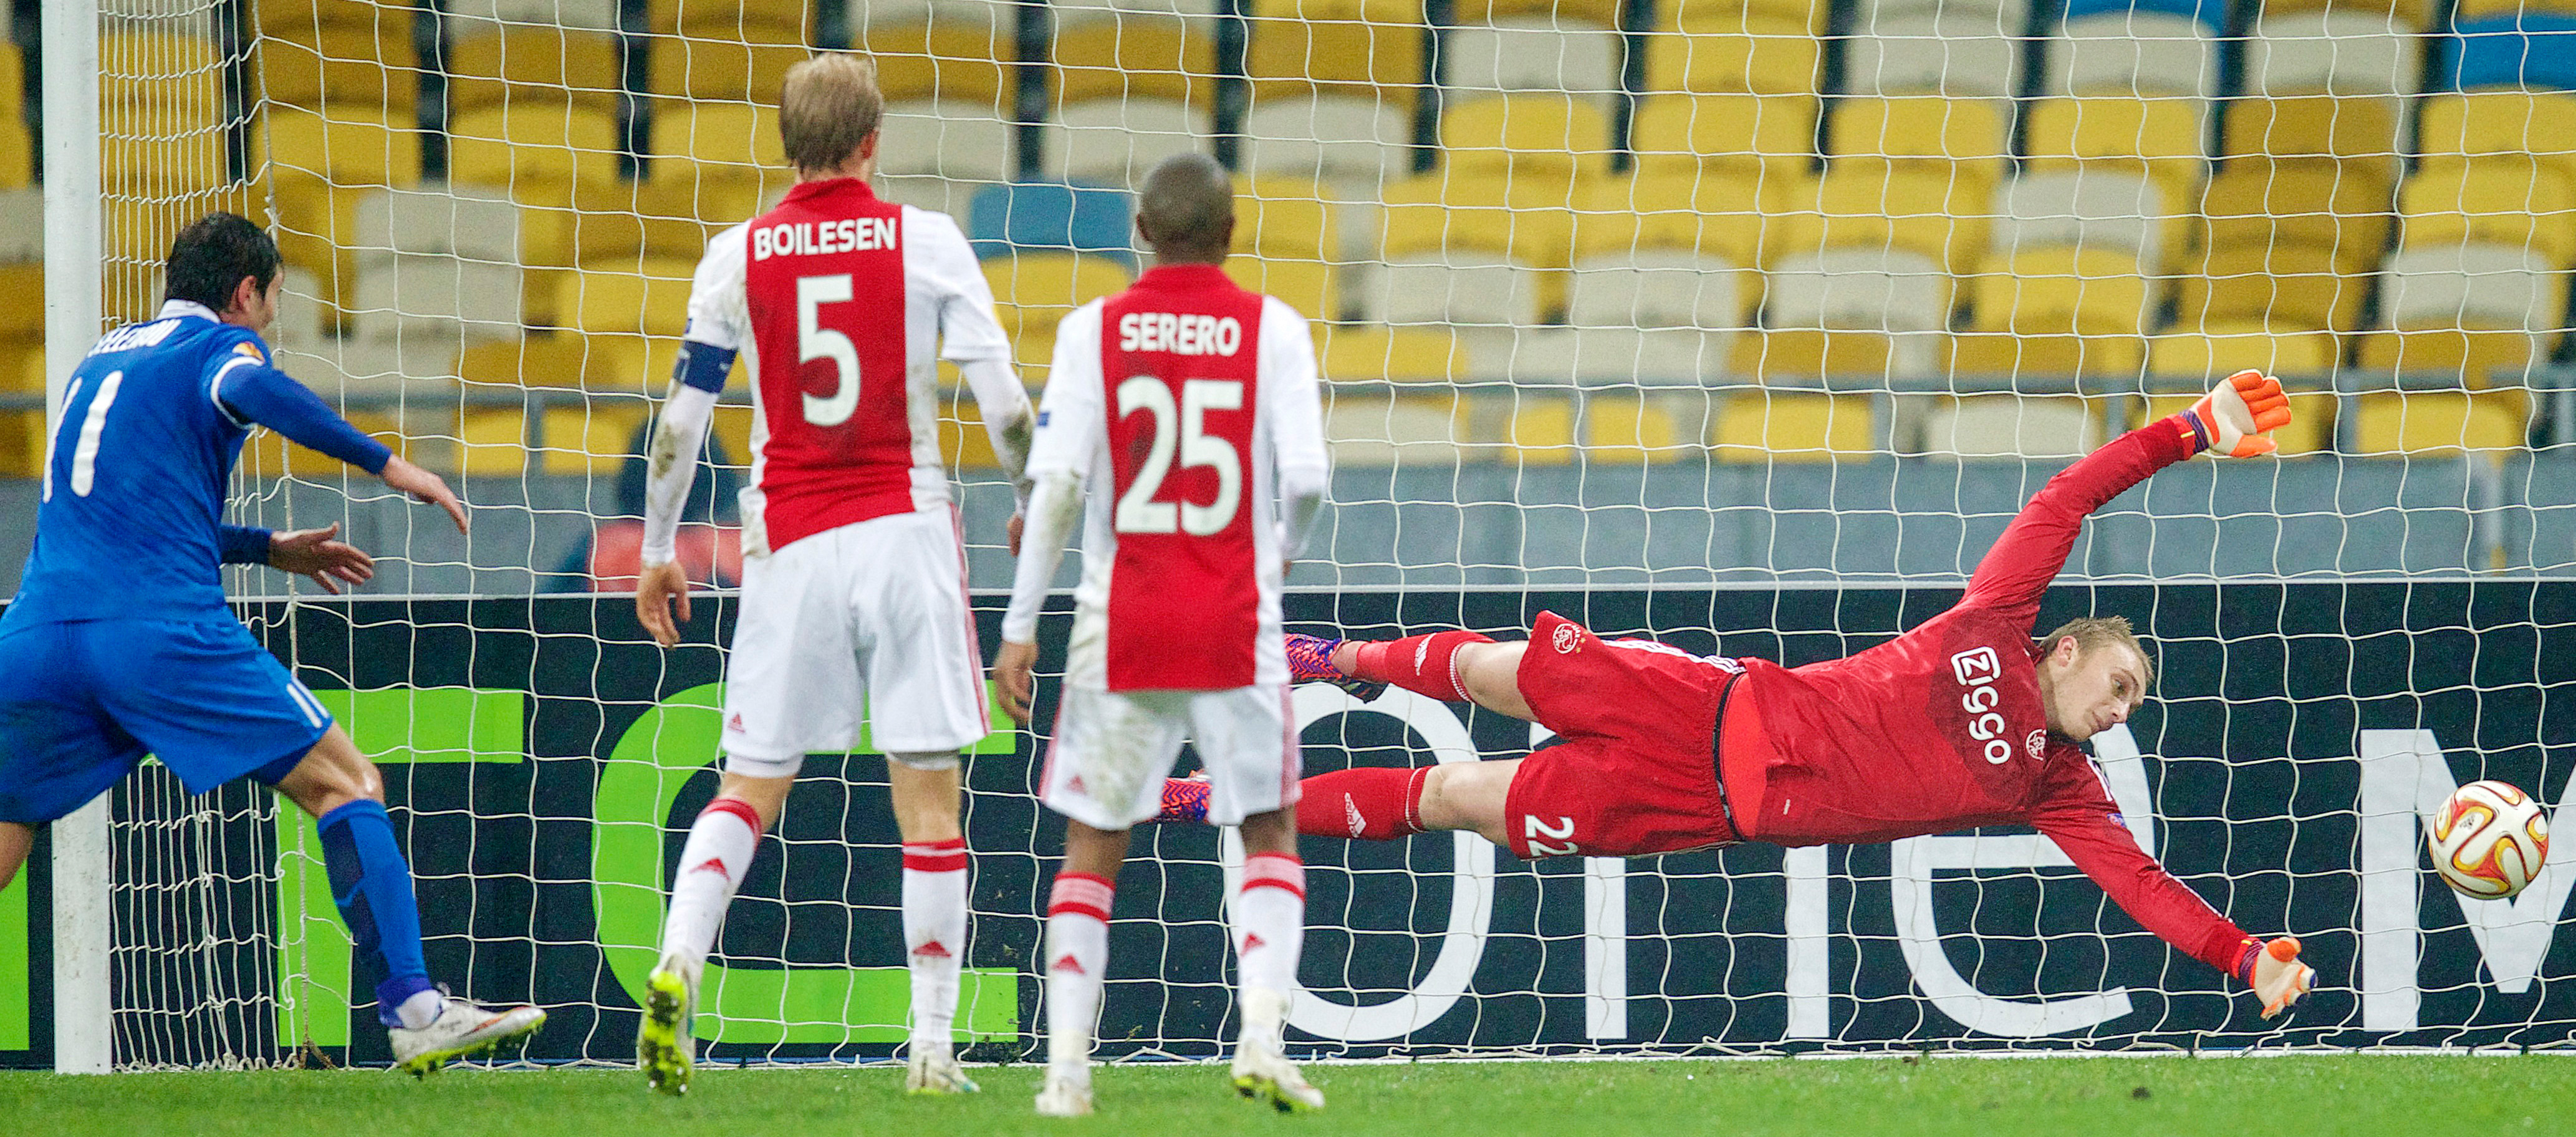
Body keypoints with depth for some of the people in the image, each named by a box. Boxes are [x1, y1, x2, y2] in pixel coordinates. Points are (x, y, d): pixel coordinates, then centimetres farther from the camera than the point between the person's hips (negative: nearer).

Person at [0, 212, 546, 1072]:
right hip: (163, 631, -6)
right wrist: (387, 464, -17)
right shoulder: (219, 344, 6)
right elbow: (252, 391, -20)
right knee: (348, 785, 0)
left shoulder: (100, 360, 28)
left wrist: (268, 548, 42)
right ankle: (411, 1010, -11)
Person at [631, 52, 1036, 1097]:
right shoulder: (925, 242, -2)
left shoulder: (736, 257, 3)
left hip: (789, 543, 2)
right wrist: (1035, 502, 15)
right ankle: (932, 1044, 2)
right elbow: (1002, 398, -1)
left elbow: (682, 416, 5)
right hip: (906, 535, -1)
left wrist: (657, 551, 15)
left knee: (749, 786, 7)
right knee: (928, 798, 3)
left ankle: (677, 965, -18)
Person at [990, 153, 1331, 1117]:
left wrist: (1021, 625, -3)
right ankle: (1262, 1034, -5)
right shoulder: (1272, 330, 0)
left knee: (1091, 847, 10)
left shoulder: (1093, 331, 0)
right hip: (1235, 622, 0)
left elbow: (1058, 482, -7)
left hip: (1119, 621, 0)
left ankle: (1068, 1065, -1)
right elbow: (1304, 478, -7)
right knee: (1271, 835, 14)